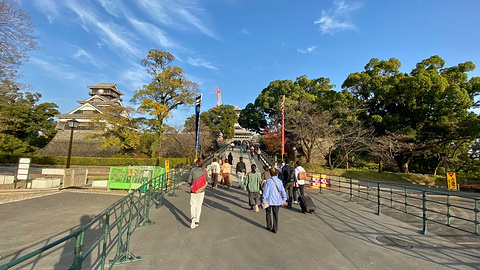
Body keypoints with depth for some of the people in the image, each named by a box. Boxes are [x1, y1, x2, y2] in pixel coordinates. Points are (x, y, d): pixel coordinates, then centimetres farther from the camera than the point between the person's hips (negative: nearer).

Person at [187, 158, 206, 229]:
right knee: (199, 206, 14)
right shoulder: (204, 171, -6)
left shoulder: (193, 170, -10)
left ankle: (192, 217, -17)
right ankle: (197, 221, 21)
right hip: (201, 191, 2)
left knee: (193, 205, 8)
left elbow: (189, 180, -8)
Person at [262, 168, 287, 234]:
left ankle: (269, 226, 23)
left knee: (268, 213, 17)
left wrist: (264, 199, -11)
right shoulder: (279, 181, 0)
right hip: (277, 201, 4)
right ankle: (275, 229, 18)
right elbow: (283, 191, 5)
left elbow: (266, 190, -14)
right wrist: (284, 199, 14)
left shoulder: (268, 181, -12)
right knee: (276, 215, 12)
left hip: (270, 200, -3)